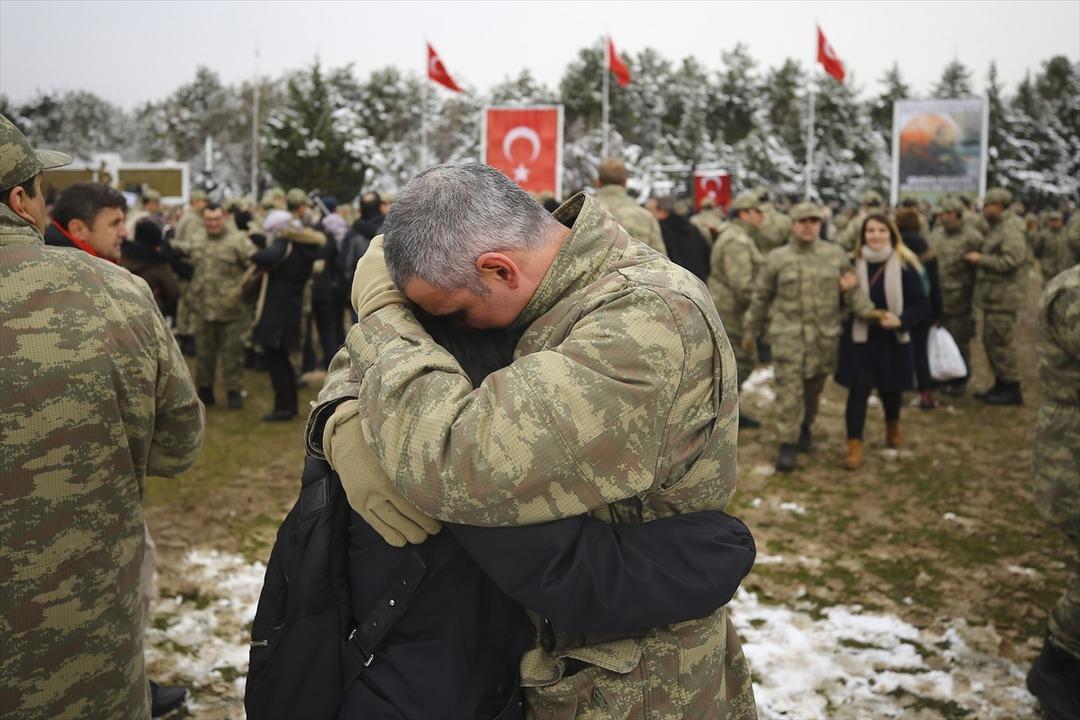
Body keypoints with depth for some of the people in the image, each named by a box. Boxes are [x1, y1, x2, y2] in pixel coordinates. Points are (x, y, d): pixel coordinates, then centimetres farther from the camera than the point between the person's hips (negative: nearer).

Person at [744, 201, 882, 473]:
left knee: (813, 388, 16)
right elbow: (761, 298, 6)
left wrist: (868, 310, -12)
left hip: (824, 335, 2)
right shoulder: (777, 258, -1)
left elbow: (852, 290, 6)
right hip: (788, 335, -2)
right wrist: (751, 331, 10)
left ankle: (805, 428, 39)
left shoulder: (836, 255, 2)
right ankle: (787, 445, 1)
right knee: (789, 390, -6)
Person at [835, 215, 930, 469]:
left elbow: (922, 305, -6)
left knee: (890, 389, 16)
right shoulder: (854, 262, -4)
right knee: (858, 391, -4)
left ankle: (893, 427, 47)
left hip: (892, 340, 0)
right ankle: (854, 446, 3)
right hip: (859, 339, 0)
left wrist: (901, 320, -23)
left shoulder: (905, 266, -9)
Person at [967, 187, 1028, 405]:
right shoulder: (997, 228, 18)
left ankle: (1012, 389, 0)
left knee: (1001, 342, -7)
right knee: (991, 341, 16)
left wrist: (981, 259, -18)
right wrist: (978, 259, 10)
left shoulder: (1010, 230, -15)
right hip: (993, 295, 11)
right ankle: (1001, 384, 26)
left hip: (1003, 297, -11)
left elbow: (1012, 260, -25)